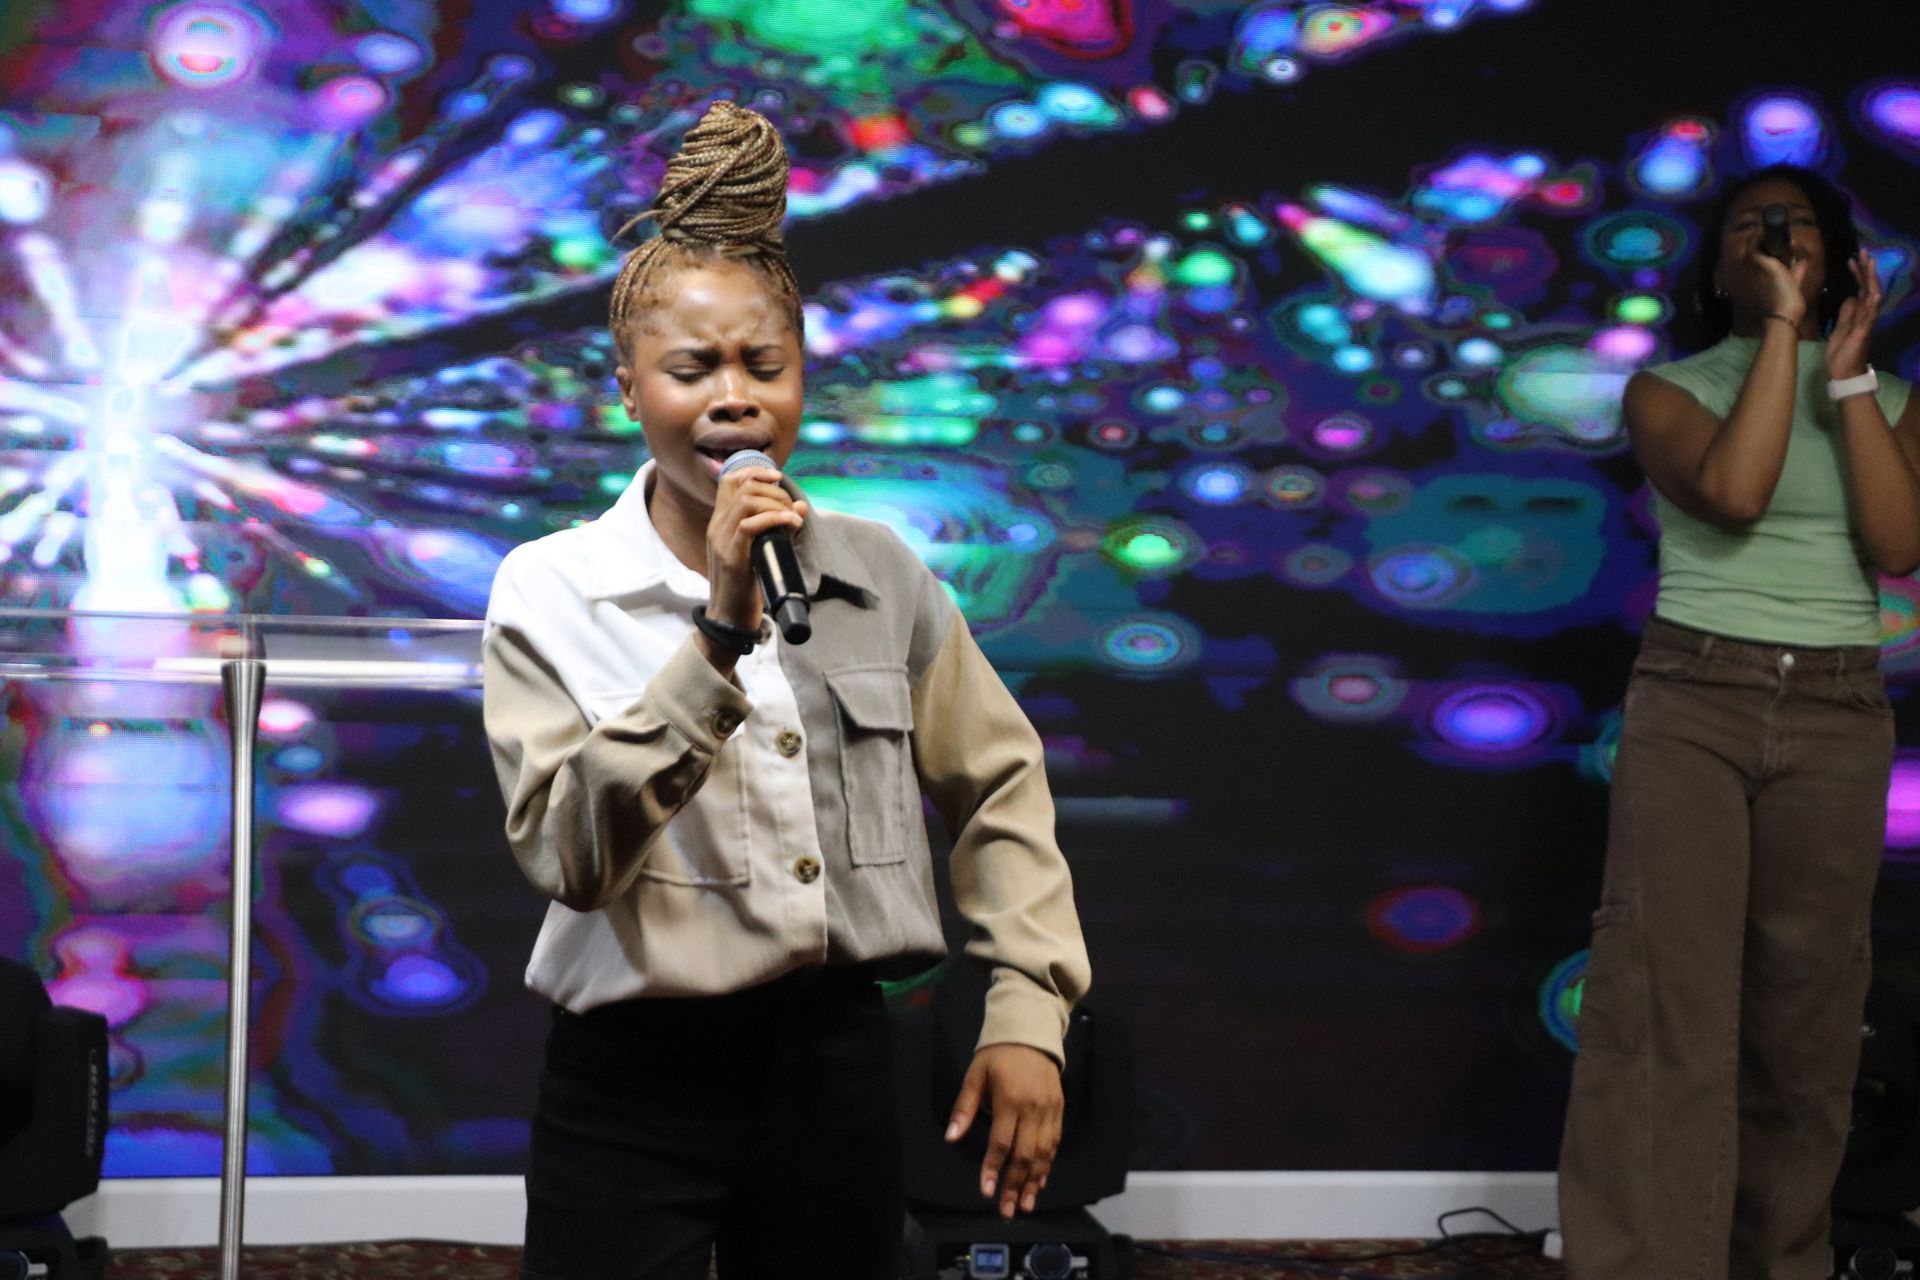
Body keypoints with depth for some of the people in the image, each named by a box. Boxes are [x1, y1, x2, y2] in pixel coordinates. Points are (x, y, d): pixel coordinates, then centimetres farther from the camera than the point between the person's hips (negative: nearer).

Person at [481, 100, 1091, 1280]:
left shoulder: (882, 577, 2)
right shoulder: (551, 592, -6)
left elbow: (1001, 787, 11)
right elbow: (568, 852, -18)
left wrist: (1028, 1012, 3)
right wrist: (721, 634, -25)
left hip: (836, 1062, 3)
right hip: (635, 1091, -3)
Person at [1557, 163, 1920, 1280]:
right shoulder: (1670, 388, 4)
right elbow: (1732, 492, -17)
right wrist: (1780, 329, -12)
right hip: (1693, 704, -2)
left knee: (1805, 1007, 5)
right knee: (1665, 995, -13)